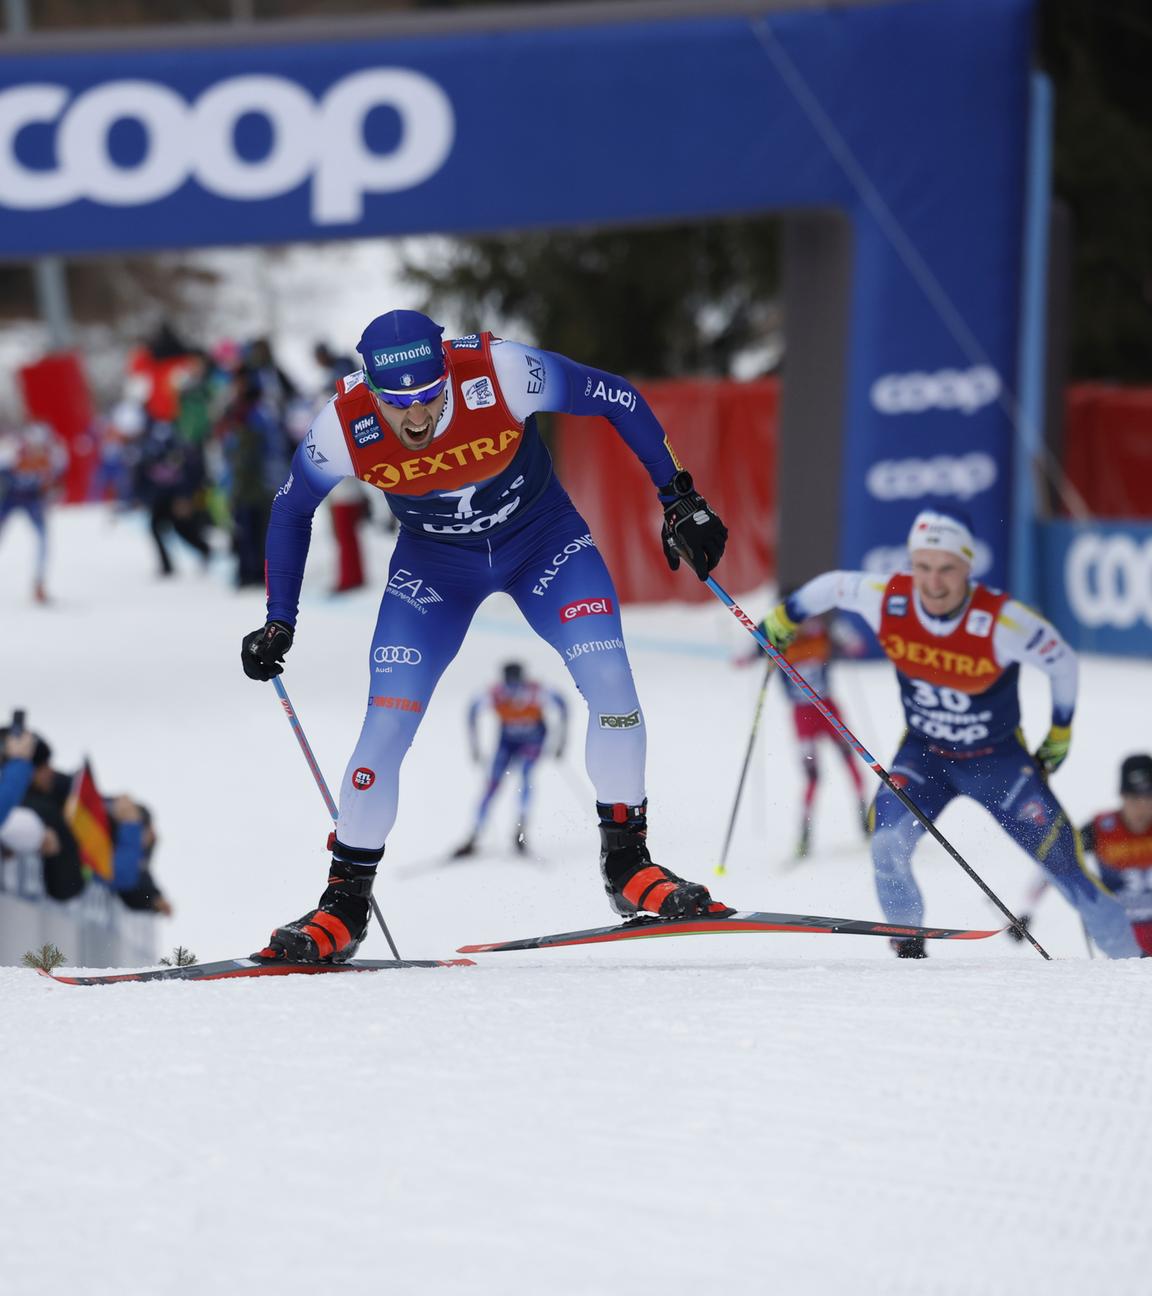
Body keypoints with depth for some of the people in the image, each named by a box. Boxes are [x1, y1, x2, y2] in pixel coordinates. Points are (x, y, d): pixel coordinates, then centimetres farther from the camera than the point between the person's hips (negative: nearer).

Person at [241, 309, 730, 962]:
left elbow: (619, 399, -16)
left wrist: (680, 498, -15)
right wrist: (279, 623, -4)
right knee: (387, 725, -10)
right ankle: (346, 906, 5)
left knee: (611, 681, -19)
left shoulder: (501, 374, -33)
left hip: (543, 537, -1)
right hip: (435, 562, 1)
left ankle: (628, 864, -3)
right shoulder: (344, 427, -27)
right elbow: (291, 511, -5)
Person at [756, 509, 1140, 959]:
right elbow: (831, 587, 0)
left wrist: (1060, 735, 0)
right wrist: (780, 621, 10)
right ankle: (909, 949, 0)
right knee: (888, 844, -23)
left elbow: (1063, 663, -11)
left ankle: (1129, 957, 14)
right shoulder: (887, 600, -22)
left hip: (999, 760, -2)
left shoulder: (1003, 621, -29)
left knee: (1064, 865, -4)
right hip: (924, 753, 2)